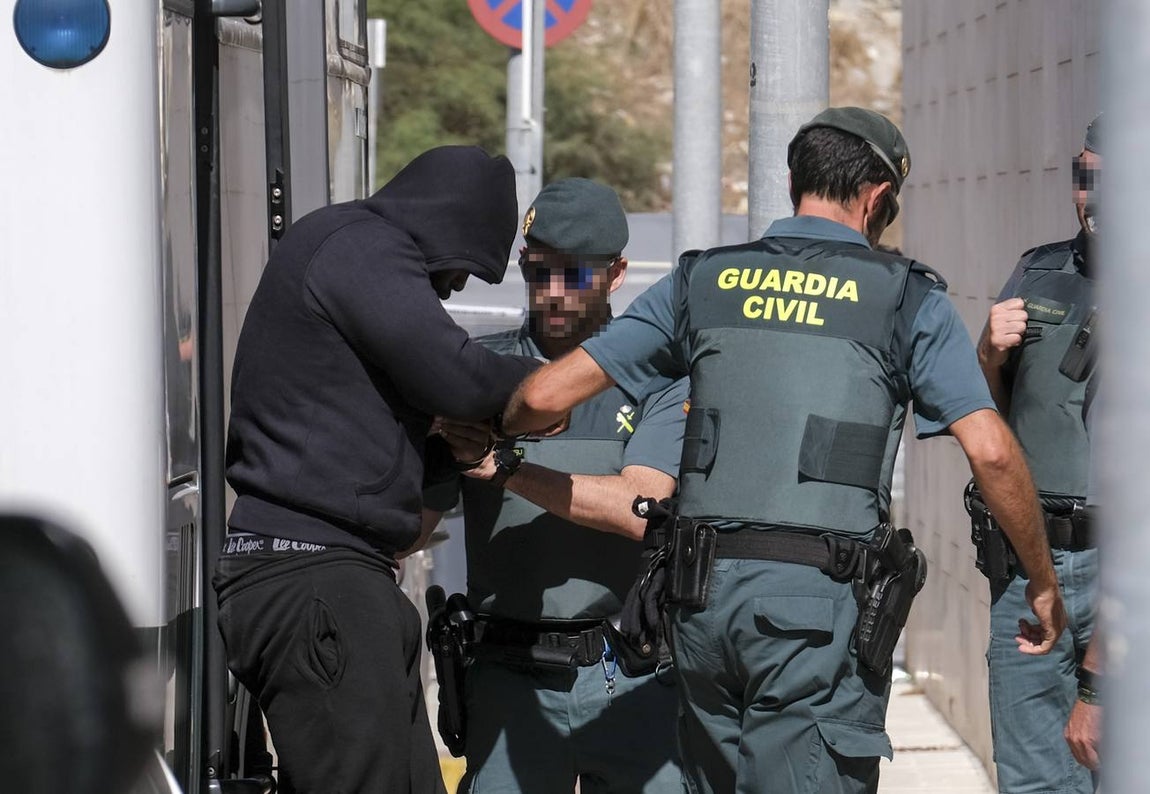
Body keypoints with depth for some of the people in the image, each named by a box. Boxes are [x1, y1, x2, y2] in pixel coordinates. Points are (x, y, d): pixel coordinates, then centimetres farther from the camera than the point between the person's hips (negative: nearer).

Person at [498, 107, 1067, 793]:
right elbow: (990, 451, -6)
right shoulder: (907, 299, 3)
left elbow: (546, 395, 8)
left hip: (703, 590, 4)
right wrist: (1044, 583, 6)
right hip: (822, 603, -4)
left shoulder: (702, 282, 12)